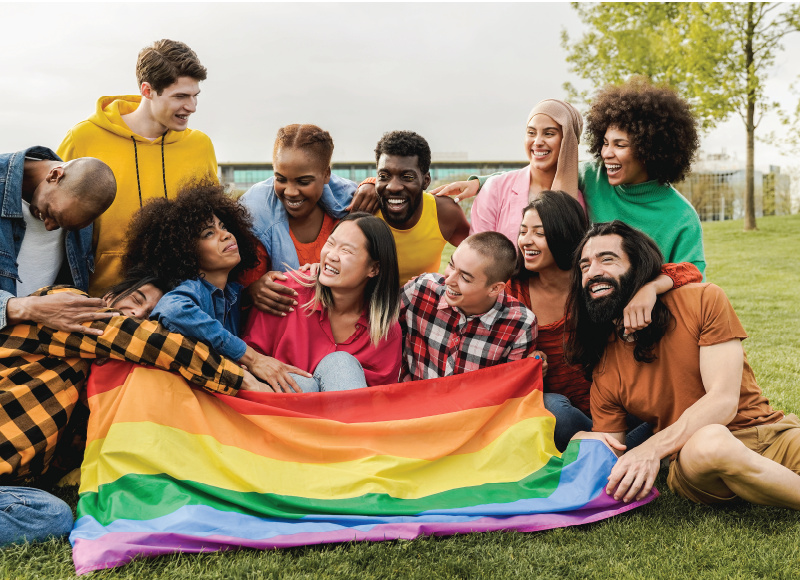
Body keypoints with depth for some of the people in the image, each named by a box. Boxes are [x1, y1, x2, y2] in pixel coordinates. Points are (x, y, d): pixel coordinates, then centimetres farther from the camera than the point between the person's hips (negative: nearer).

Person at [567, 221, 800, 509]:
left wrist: (652, 448, -25)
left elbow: (723, 400, -12)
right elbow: (616, 466, 4)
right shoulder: (604, 371, 3)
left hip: (771, 431, -1)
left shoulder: (703, 300, -2)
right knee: (708, 441, -36)